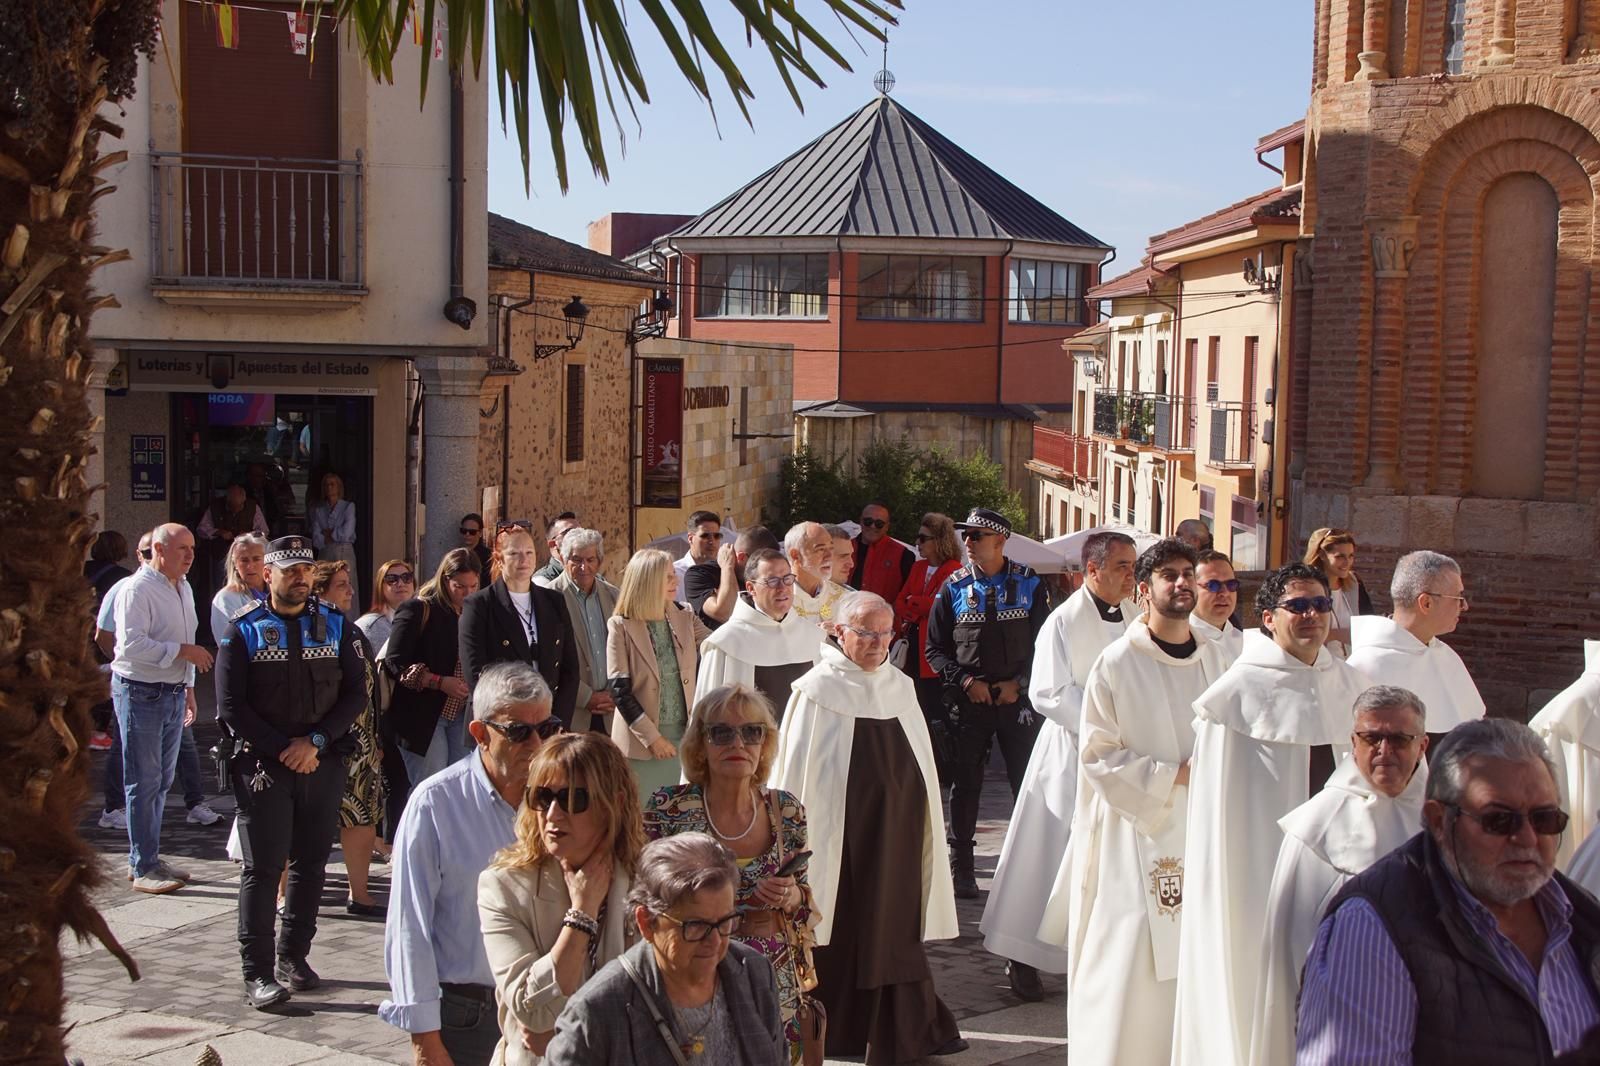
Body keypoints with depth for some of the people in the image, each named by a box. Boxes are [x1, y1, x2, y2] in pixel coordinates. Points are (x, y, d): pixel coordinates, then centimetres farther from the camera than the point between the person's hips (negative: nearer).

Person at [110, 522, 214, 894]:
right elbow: (131, 644, -24)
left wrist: (189, 687, 22)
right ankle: (143, 868, 3)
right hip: (141, 692, -9)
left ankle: (147, 858, 24)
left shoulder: (183, 588, 14)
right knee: (144, 782, -3)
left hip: (174, 692, 9)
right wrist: (183, 651, -23)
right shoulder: (136, 589, -14)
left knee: (162, 780, 14)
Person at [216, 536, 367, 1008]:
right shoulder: (244, 630, 0)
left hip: (324, 763, 3)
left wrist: (315, 741, -10)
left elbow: (356, 694, 2)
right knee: (263, 868, -4)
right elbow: (231, 707, -4)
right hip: (262, 765, -3)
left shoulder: (336, 626, 7)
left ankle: (294, 955, 21)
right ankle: (258, 973, 0)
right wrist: (283, 751, -11)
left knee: (311, 863, 8)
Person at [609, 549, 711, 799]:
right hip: (641, 741, -4)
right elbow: (620, 690, -9)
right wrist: (651, 737, -11)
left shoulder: (685, 619, 6)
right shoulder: (621, 626, -7)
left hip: (684, 734, 4)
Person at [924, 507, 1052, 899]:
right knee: (965, 784, 5)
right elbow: (935, 649, 5)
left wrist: (1019, 683, -7)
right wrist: (966, 680, -8)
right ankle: (961, 868, 15)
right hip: (968, 701, 1)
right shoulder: (954, 587, 3)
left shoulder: (1029, 584, 2)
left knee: (1028, 782, -1)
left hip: (1018, 697, -1)